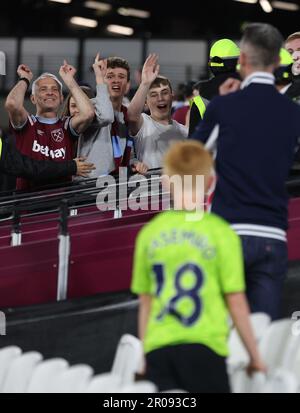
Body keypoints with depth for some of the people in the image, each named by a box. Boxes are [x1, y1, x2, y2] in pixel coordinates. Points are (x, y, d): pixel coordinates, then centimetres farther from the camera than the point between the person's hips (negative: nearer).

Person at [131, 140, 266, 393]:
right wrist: (254, 355, 8)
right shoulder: (220, 232, -4)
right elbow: (236, 301, -3)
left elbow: (145, 302, 10)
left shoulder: (150, 233, 5)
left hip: (158, 349, 3)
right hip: (203, 346, -3)